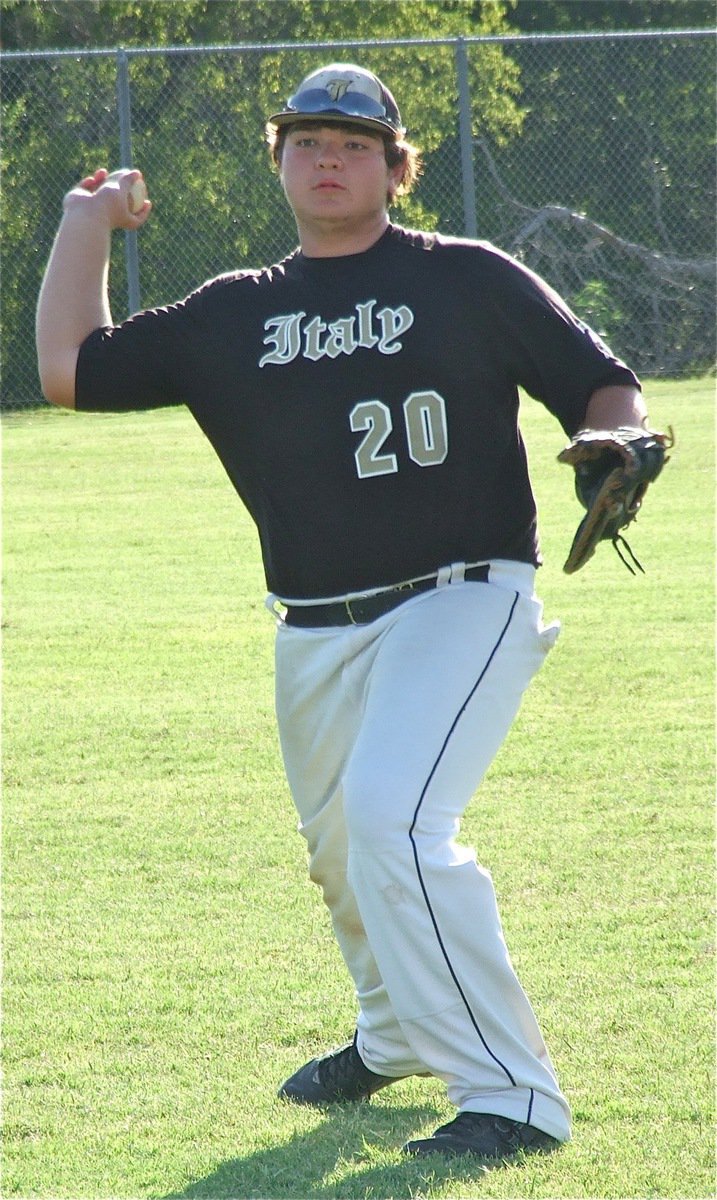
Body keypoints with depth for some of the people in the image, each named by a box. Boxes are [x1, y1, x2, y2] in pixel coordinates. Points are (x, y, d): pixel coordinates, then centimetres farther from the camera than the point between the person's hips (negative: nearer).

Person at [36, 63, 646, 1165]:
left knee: (390, 817, -25)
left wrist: (613, 448, -19)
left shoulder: (470, 280, 1)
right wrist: (87, 225, 18)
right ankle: (397, 1037, 51)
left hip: (462, 604, -6)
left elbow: (605, 387, 3)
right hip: (316, 637, 6)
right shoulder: (232, 317, 11)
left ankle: (511, 1095, -20)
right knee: (342, 851, 19)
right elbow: (70, 370, 12)